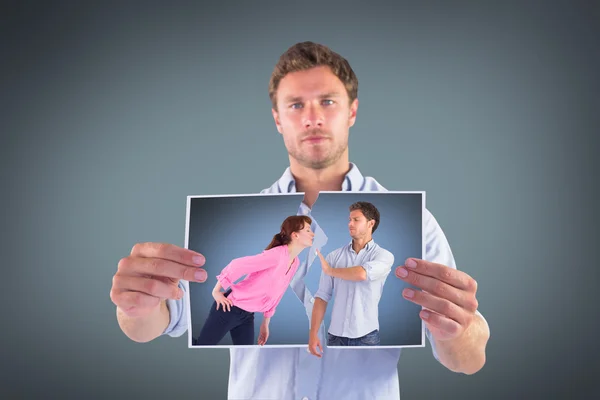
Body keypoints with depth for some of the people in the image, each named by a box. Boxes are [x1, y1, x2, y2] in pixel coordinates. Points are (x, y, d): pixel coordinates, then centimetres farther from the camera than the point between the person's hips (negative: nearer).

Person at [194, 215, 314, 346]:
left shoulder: (295, 262, 2)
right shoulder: (278, 254, -24)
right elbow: (237, 265, -26)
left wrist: (266, 322, 16)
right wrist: (216, 291, -20)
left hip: (248, 315, 8)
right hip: (231, 307, -8)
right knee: (202, 345, 4)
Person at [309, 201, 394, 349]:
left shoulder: (384, 256, -2)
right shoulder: (334, 256, 5)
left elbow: (362, 274, -22)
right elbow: (322, 296, 4)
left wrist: (330, 270, -6)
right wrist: (313, 333, -3)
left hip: (366, 336, -2)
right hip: (336, 335, 2)